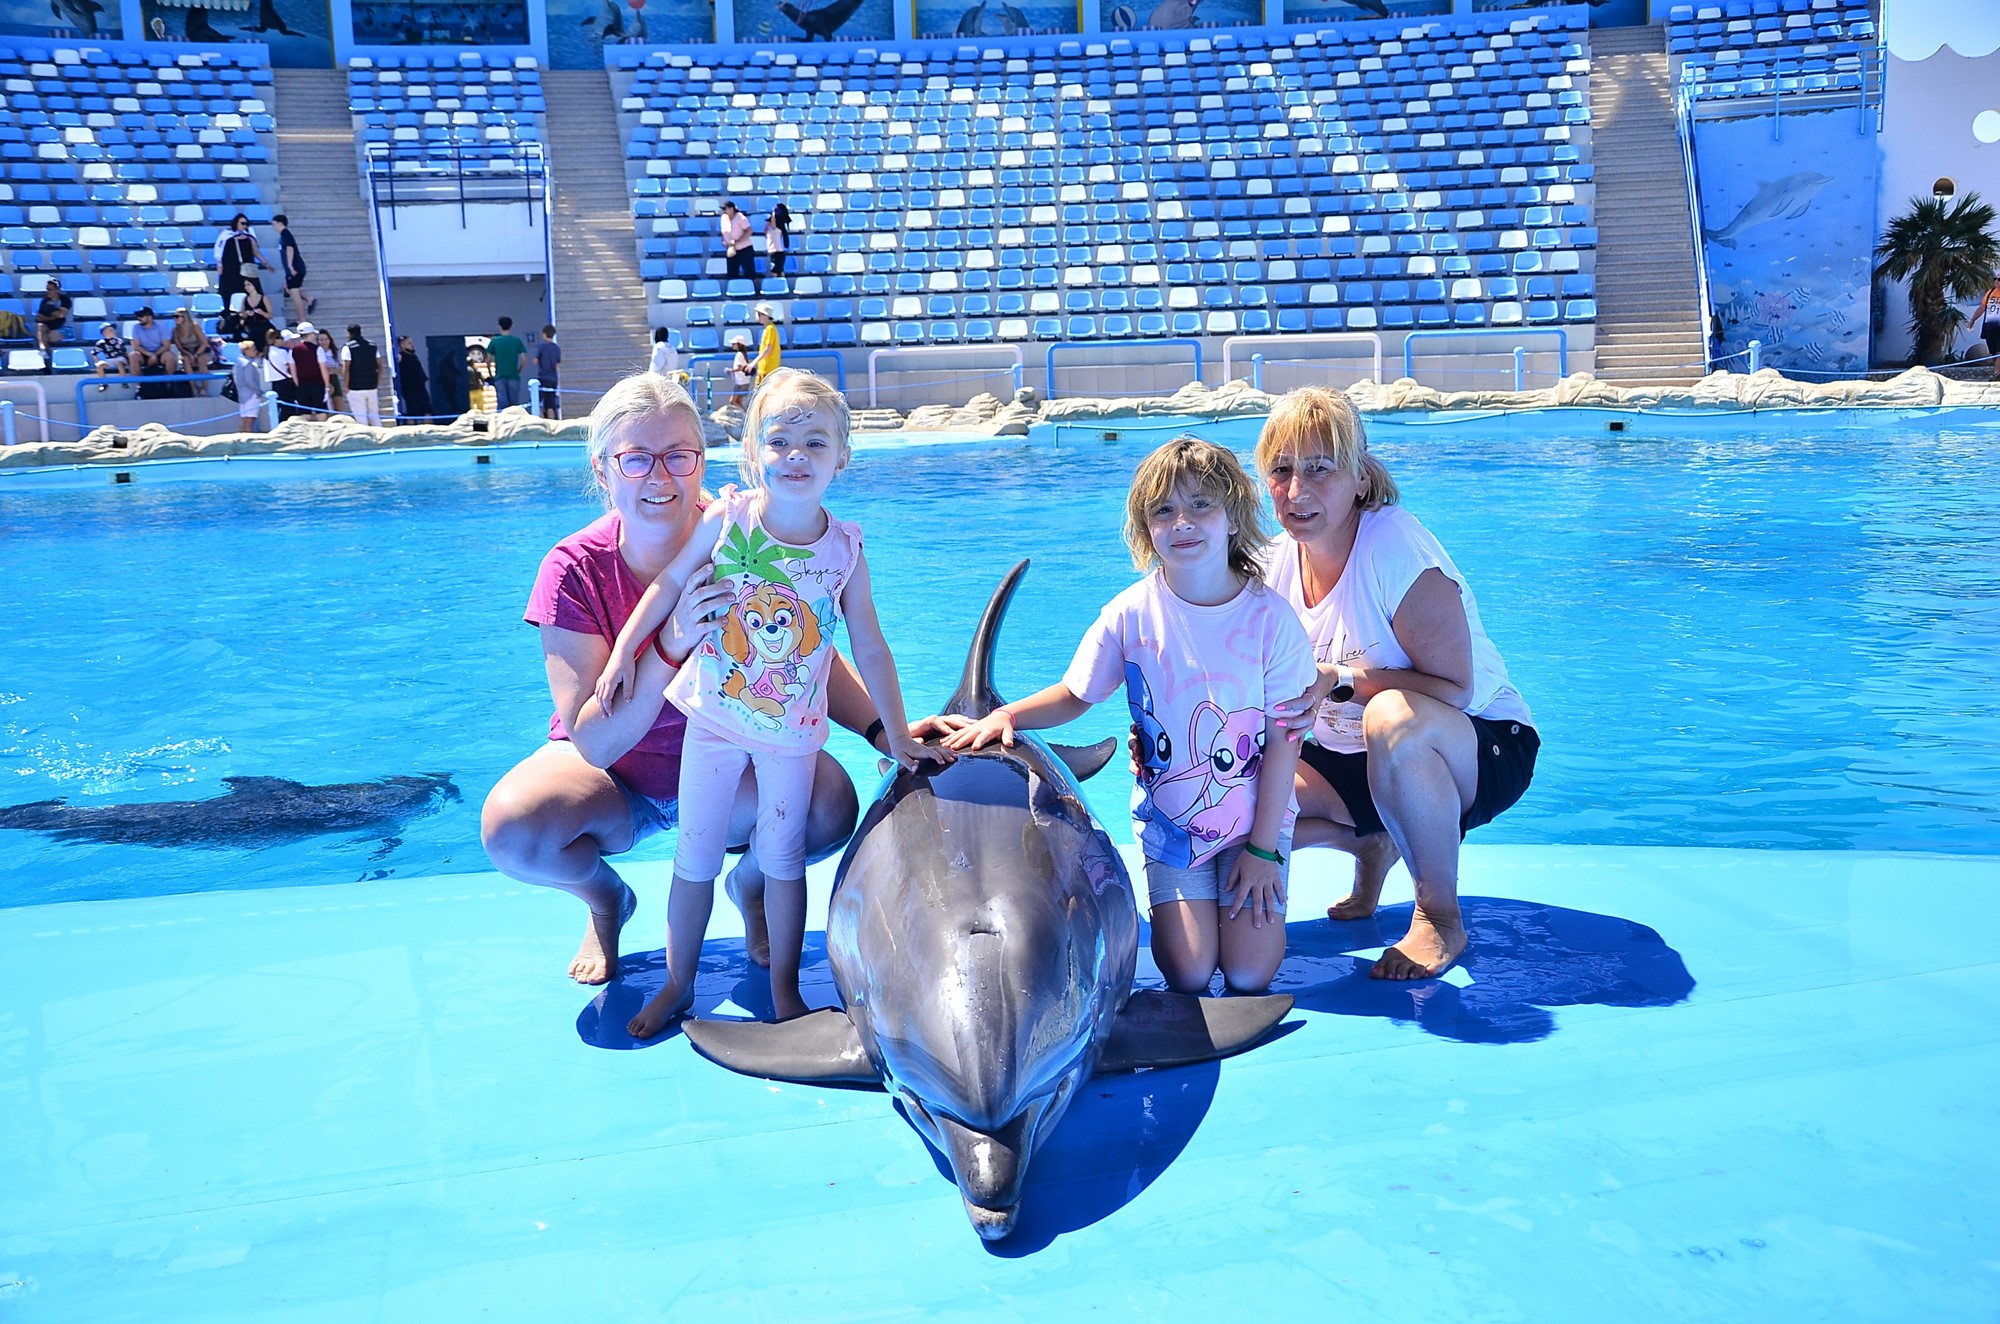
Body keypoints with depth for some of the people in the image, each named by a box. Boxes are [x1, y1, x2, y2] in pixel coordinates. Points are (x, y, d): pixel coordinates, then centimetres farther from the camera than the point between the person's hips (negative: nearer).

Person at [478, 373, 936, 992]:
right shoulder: (575, 568, -20)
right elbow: (595, 742, -25)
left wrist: (883, 730, -21)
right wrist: (671, 644, -39)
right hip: (616, 778, 0)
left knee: (831, 805, -29)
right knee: (511, 827, -31)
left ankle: (749, 883, 8)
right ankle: (604, 895, 6)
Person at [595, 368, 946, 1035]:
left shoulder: (845, 548, -11)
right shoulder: (727, 518, -12)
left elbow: (870, 650, -5)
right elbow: (670, 584, 3)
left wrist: (899, 737, -4)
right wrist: (623, 654, 4)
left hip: (792, 729, 0)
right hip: (715, 714, 0)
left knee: (782, 860, 9)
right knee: (695, 857, 9)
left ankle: (785, 993, 25)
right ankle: (677, 985, 26)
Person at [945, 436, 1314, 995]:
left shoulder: (1270, 617, -14)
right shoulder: (1132, 613, -12)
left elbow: (1284, 741, -10)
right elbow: (1075, 695, 2)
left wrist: (1263, 849, -10)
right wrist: (1005, 716, -17)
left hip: (1255, 817, 0)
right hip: (1170, 817, 0)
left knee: (1248, 975, -8)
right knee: (1189, 974, -9)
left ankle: (1254, 886, 22)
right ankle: (1174, 904, 22)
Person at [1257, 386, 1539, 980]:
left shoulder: (1395, 546, -22)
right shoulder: (1278, 563, -3)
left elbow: (1454, 689, -25)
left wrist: (1340, 680, -32)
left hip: (1480, 754, -6)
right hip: (1355, 766, 6)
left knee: (1393, 717, -40)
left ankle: (1440, 918, -17)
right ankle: (1370, 845, 12)